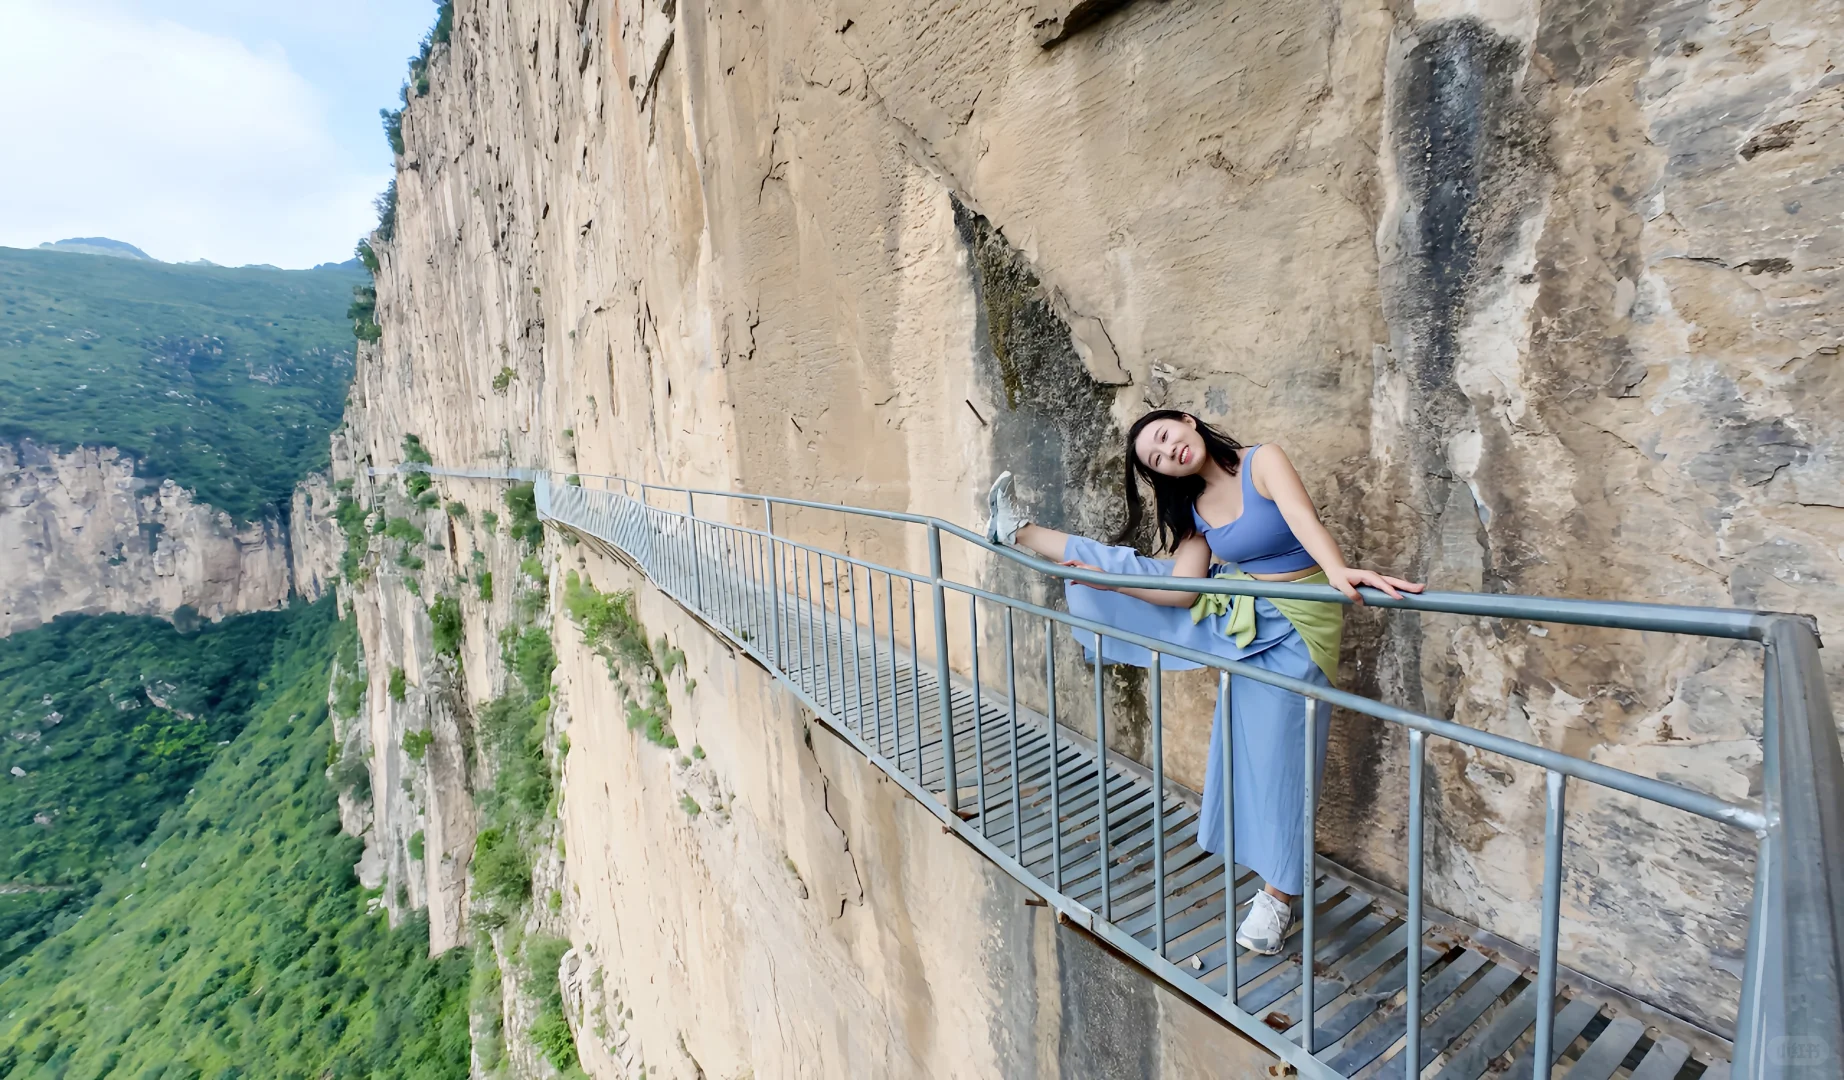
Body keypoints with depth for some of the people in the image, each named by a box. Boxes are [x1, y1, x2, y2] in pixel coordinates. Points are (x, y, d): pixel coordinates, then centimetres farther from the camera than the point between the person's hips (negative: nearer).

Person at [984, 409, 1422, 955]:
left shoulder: (1263, 461, -15)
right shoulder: (1194, 509, 0)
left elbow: (1303, 519, -33)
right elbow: (1183, 591, -8)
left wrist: (1338, 571, -52)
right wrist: (1108, 580, -17)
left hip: (1292, 627, -4)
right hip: (1236, 616, 5)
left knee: (1277, 754, 3)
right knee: (1130, 570, 2)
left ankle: (1278, 893, 20)